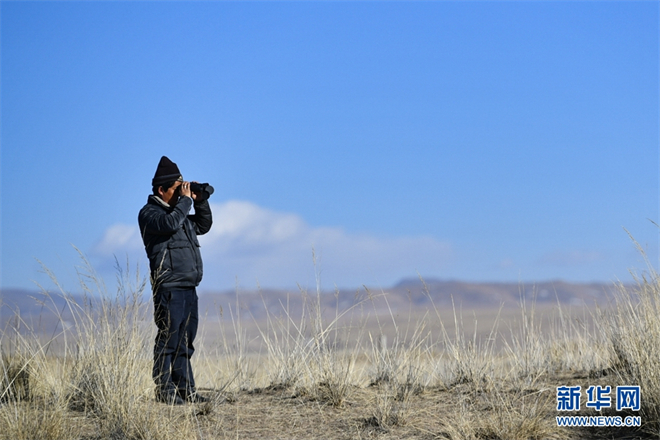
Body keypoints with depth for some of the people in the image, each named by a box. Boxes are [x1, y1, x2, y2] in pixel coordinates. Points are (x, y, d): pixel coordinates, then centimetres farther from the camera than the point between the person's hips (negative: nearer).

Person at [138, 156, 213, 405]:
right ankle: (165, 391, -5)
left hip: (188, 287, 9)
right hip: (169, 288, -9)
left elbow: (203, 226, 29)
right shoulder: (149, 213, -4)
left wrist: (200, 202, 15)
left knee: (185, 342, 9)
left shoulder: (178, 211, 22)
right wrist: (185, 200, -12)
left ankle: (186, 390, 13)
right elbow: (169, 224, -23)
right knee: (168, 340, -8)